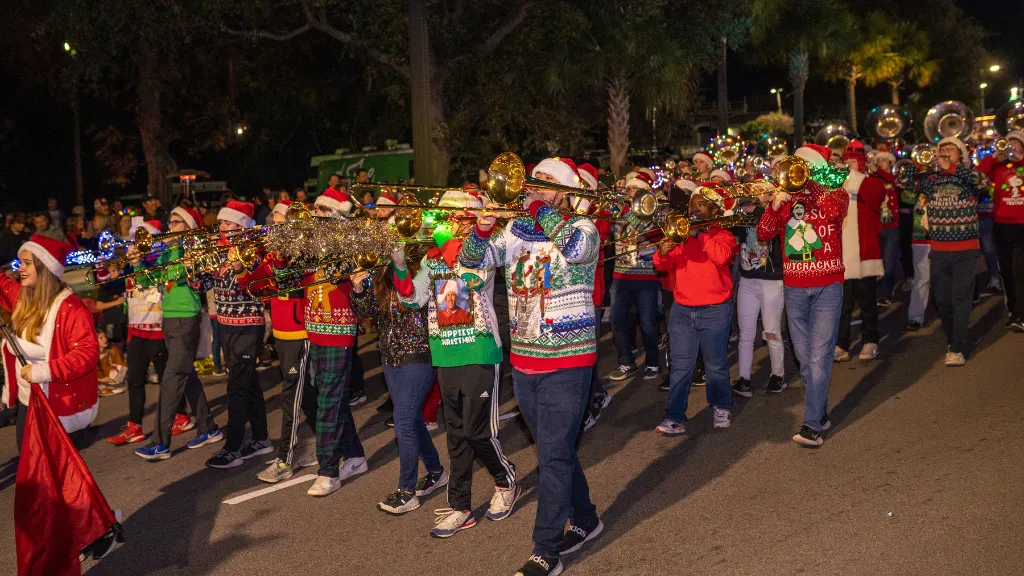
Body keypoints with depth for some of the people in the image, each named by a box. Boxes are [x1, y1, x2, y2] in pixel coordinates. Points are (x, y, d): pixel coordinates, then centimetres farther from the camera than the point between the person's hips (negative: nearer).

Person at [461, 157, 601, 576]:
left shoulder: (582, 228, -8)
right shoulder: (515, 230, 7)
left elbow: (575, 248, -31)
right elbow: (472, 259, 0)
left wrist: (539, 205, -22)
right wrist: (482, 228, -20)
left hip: (566, 361, -6)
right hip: (523, 360, 6)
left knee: (553, 457, -4)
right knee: (556, 450, 18)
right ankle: (585, 520, 38)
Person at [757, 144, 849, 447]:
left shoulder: (835, 193, 2)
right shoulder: (786, 197, 10)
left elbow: (833, 210, -22)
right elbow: (763, 233, -1)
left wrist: (807, 182, -12)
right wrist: (775, 204, -15)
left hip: (827, 286, -4)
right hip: (794, 287, 4)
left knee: (819, 356, -10)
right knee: (804, 357, 10)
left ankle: (812, 425, -9)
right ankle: (821, 412, 25)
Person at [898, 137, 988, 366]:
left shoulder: (969, 178, -1)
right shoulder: (930, 179, 7)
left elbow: (983, 181, -23)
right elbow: (904, 181, -3)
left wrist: (952, 168, -24)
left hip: (966, 250, -3)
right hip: (938, 250, 3)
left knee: (961, 298, -6)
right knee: (942, 299, 10)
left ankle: (957, 348, -3)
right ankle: (952, 339, 30)